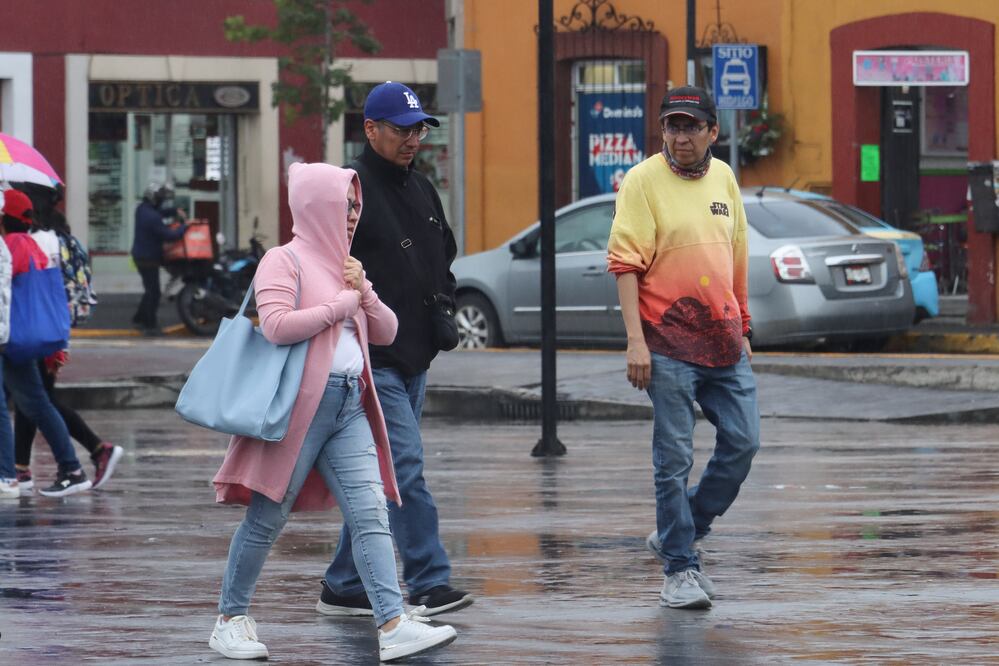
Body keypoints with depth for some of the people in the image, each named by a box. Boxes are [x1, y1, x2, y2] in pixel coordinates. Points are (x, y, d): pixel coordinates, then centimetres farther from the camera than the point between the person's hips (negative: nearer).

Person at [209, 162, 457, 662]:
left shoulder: (343, 265, 22)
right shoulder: (285, 261, -4)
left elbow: (385, 333, 21)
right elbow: (276, 325, -19)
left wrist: (363, 292, 3)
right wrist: (340, 305, -10)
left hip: (350, 405, 7)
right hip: (301, 403, -7)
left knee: (371, 512, -6)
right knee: (268, 517, 1)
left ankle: (393, 625, -15)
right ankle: (230, 620, 13)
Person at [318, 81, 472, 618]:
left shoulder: (421, 190, 17)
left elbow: (444, 258, 29)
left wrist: (446, 305, 12)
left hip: (413, 360, 9)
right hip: (371, 360, -9)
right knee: (404, 467, -13)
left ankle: (343, 588, 17)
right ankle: (429, 584, -13)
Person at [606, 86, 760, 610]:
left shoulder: (723, 179, 12)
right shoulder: (643, 180, -6)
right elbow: (625, 263, -10)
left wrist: (742, 329, 21)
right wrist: (635, 340, -17)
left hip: (723, 341, 6)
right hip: (668, 344, -6)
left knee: (742, 443, 5)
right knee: (674, 459, -3)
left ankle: (677, 534, 21)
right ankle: (680, 567, 4)